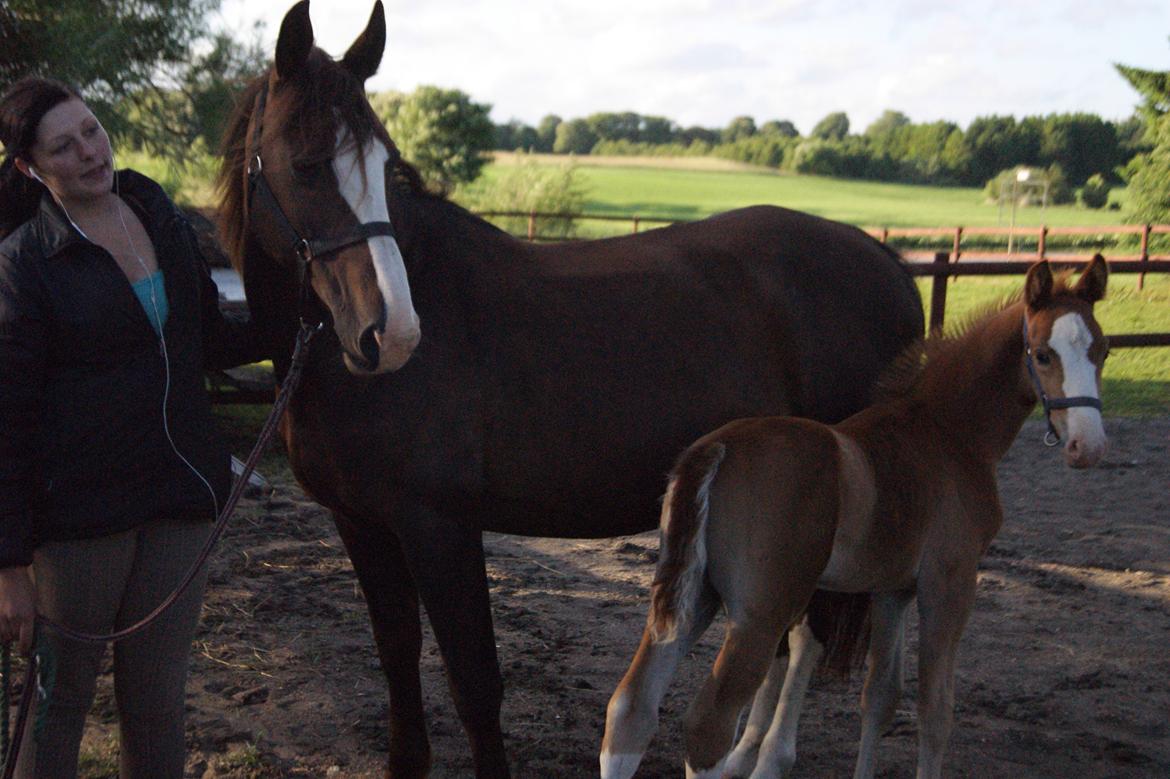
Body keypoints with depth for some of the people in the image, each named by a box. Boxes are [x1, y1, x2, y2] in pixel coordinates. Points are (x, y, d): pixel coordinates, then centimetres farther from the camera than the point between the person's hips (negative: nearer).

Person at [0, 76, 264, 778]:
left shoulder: (165, 221, 6)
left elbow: (208, 341, 19)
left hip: (181, 495, 5)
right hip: (80, 508, -4)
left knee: (159, 699, 14)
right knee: (60, 699, 8)